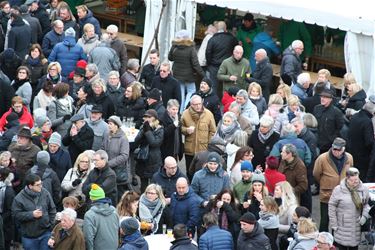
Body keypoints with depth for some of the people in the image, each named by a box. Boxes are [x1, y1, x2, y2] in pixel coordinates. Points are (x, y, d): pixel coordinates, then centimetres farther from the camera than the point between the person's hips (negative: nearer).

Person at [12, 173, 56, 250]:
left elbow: (52, 210, 5)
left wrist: (51, 225, 1)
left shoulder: (45, 193, -4)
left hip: (45, 233, 2)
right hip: (29, 236, -2)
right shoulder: (19, 198, -13)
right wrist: (31, 214, -21)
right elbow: (16, 214, -12)